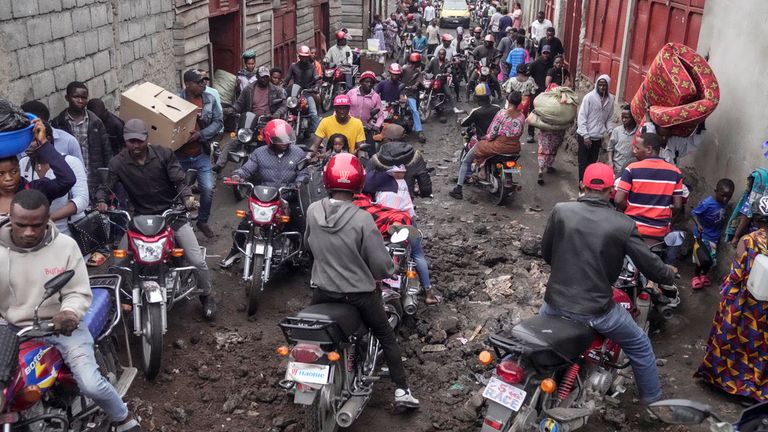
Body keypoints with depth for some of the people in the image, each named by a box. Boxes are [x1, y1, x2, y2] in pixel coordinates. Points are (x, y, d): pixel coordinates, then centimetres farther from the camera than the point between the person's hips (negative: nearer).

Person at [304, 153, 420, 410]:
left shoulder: (312, 211, -11)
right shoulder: (362, 219, -24)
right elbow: (382, 265, -19)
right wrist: (387, 271, 3)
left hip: (323, 290, 3)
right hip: (359, 294, -3)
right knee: (386, 337, 16)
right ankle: (402, 391, 17)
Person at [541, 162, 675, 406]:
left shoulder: (561, 211, -8)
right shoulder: (623, 226, -12)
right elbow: (650, 266, -4)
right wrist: (669, 275, 19)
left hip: (556, 301, 2)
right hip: (596, 310, -2)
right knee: (640, 346, 25)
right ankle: (652, 400, 38)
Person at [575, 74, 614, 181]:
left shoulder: (610, 99, 2)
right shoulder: (589, 97, -12)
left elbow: (609, 119, 9)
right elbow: (581, 117, -12)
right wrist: (586, 136, -15)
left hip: (598, 137, 4)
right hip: (585, 136, -4)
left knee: (592, 162, 11)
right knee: (583, 162, 3)